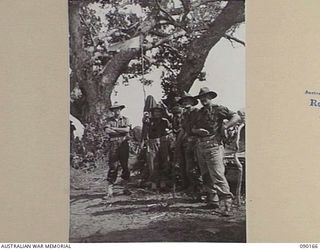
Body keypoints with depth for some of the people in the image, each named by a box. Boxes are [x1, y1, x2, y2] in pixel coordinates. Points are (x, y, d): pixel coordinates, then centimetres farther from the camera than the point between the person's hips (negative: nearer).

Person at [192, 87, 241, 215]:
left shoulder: (218, 109, 0)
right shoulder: (200, 112, 20)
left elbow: (236, 117, -6)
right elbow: (193, 129, 20)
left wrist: (224, 126, -13)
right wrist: (197, 130, -2)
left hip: (213, 146, -8)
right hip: (200, 147, 8)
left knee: (217, 175, -15)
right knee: (206, 176, 10)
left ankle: (227, 201, -12)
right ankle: (213, 200, 17)